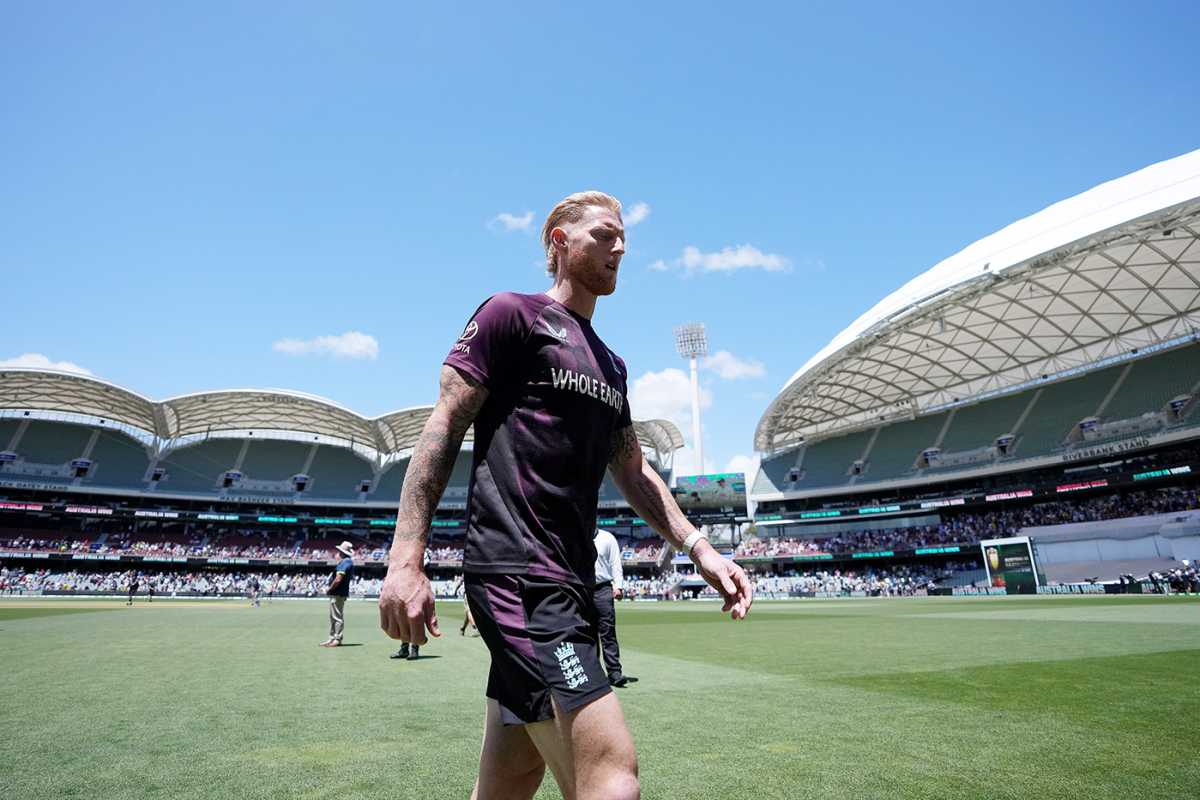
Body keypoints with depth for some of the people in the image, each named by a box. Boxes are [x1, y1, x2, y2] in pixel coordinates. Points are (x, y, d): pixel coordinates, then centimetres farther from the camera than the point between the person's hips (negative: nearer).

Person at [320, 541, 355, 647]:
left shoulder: (345, 562, -18)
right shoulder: (348, 561, 15)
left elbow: (338, 580, -23)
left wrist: (329, 589, -10)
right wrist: (330, 589, 18)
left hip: (338, 594, -11)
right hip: (337, 593, 11)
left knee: (337, 617, -5)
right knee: (333, 617, 17)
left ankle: (337, 639, 0)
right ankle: (332, 638, 24)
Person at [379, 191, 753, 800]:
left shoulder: (610, 366, 22)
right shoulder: (513, 314, 0)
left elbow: (631, 470, 23)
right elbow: (443, 427, -7)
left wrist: (699, 548, 13)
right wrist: (405, 559, -13)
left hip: (568, 582, 8)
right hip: (517, 570, -8)